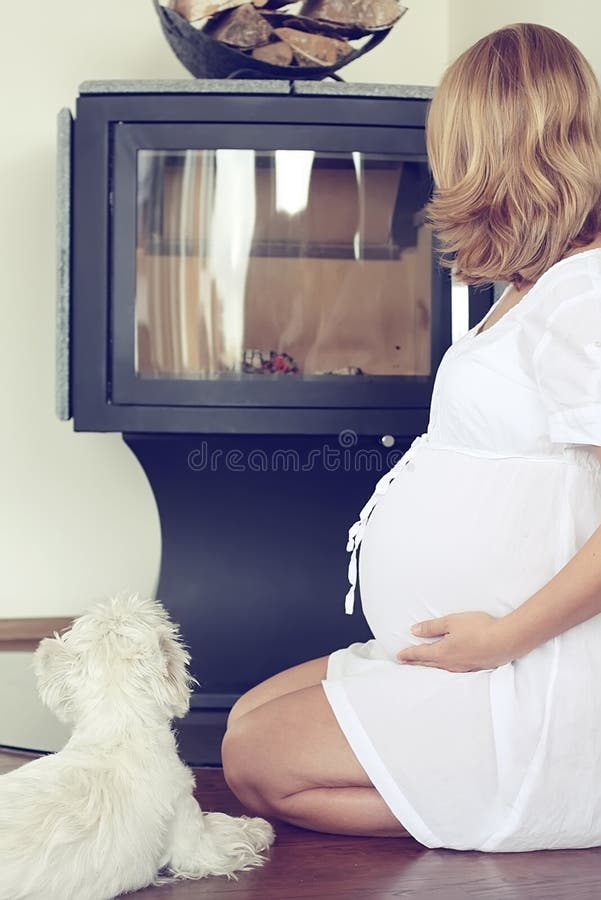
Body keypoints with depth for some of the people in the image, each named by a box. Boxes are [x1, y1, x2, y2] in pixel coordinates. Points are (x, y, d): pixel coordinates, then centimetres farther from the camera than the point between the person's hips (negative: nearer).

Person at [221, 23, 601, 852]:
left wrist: (507, 635, -22)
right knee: (249, 719, 13)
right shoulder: (534, 288, 12)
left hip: (528, 686, -10)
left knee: (256, 766, -7)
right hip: (461, 661, 10)